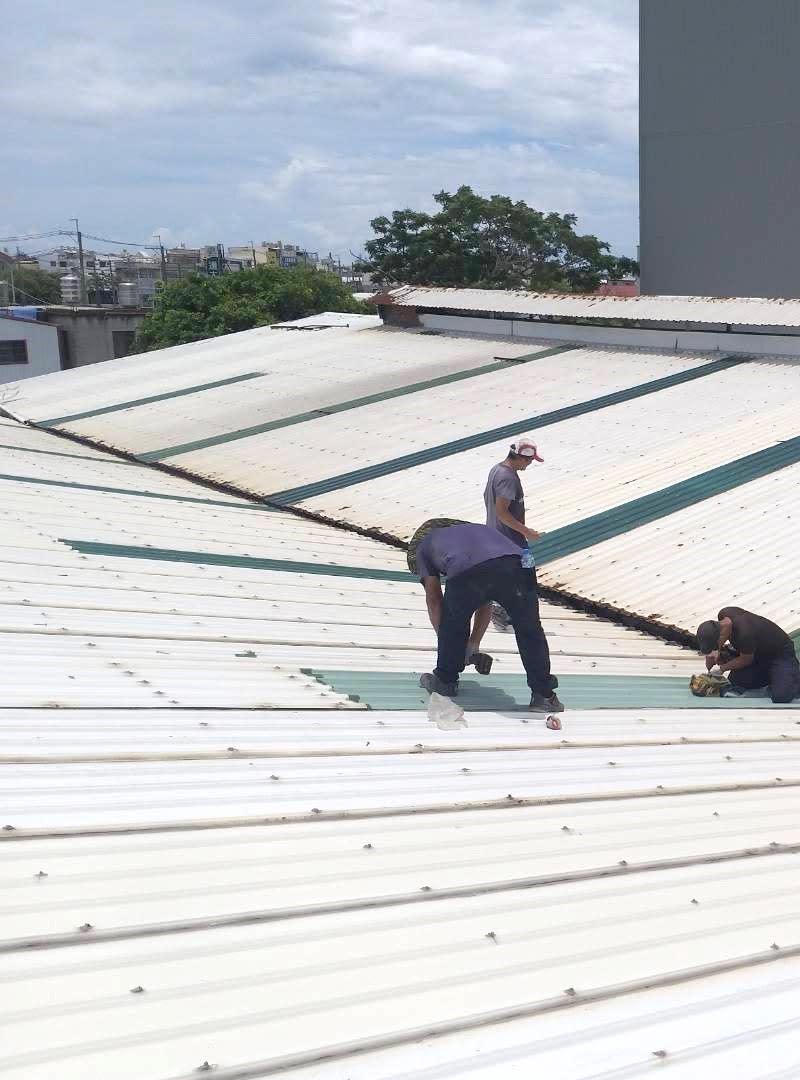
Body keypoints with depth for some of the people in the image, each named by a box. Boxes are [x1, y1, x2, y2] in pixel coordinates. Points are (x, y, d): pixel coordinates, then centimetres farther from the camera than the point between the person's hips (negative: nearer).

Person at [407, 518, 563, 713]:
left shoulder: (423, 545, 36)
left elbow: (434, 598, 30)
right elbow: (486, 602, 44)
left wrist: (446, 643, 39)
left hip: (466, 573, -3)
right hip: (516, 564, 3)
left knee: (453, 626, 25)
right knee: (530, 632, 18)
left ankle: (445, 681, 39)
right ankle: (543, 695, 21)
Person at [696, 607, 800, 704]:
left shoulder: (744, 634, -40)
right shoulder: (723, 614, -17)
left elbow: (746, 660, -19)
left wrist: (721, 668, -8)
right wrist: (718, 653, -3)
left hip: (781, 654, -8)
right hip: (759, 651, 8)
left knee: (780, 698, -25)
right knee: (736, 679, -10)